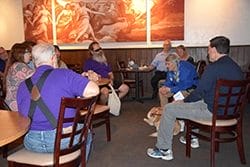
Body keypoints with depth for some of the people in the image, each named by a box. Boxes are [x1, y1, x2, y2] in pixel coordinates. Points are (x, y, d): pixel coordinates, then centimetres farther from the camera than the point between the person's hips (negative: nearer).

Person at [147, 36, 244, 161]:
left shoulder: (213, 67, -21)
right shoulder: (236, 67, 8)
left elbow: (199, 92, -17)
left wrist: (184, 101, 3)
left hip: (213, 111, -9)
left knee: (169, 109, -1)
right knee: (193, 102, 34)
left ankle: (164, 150, 8)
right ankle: (192, 137, 40)